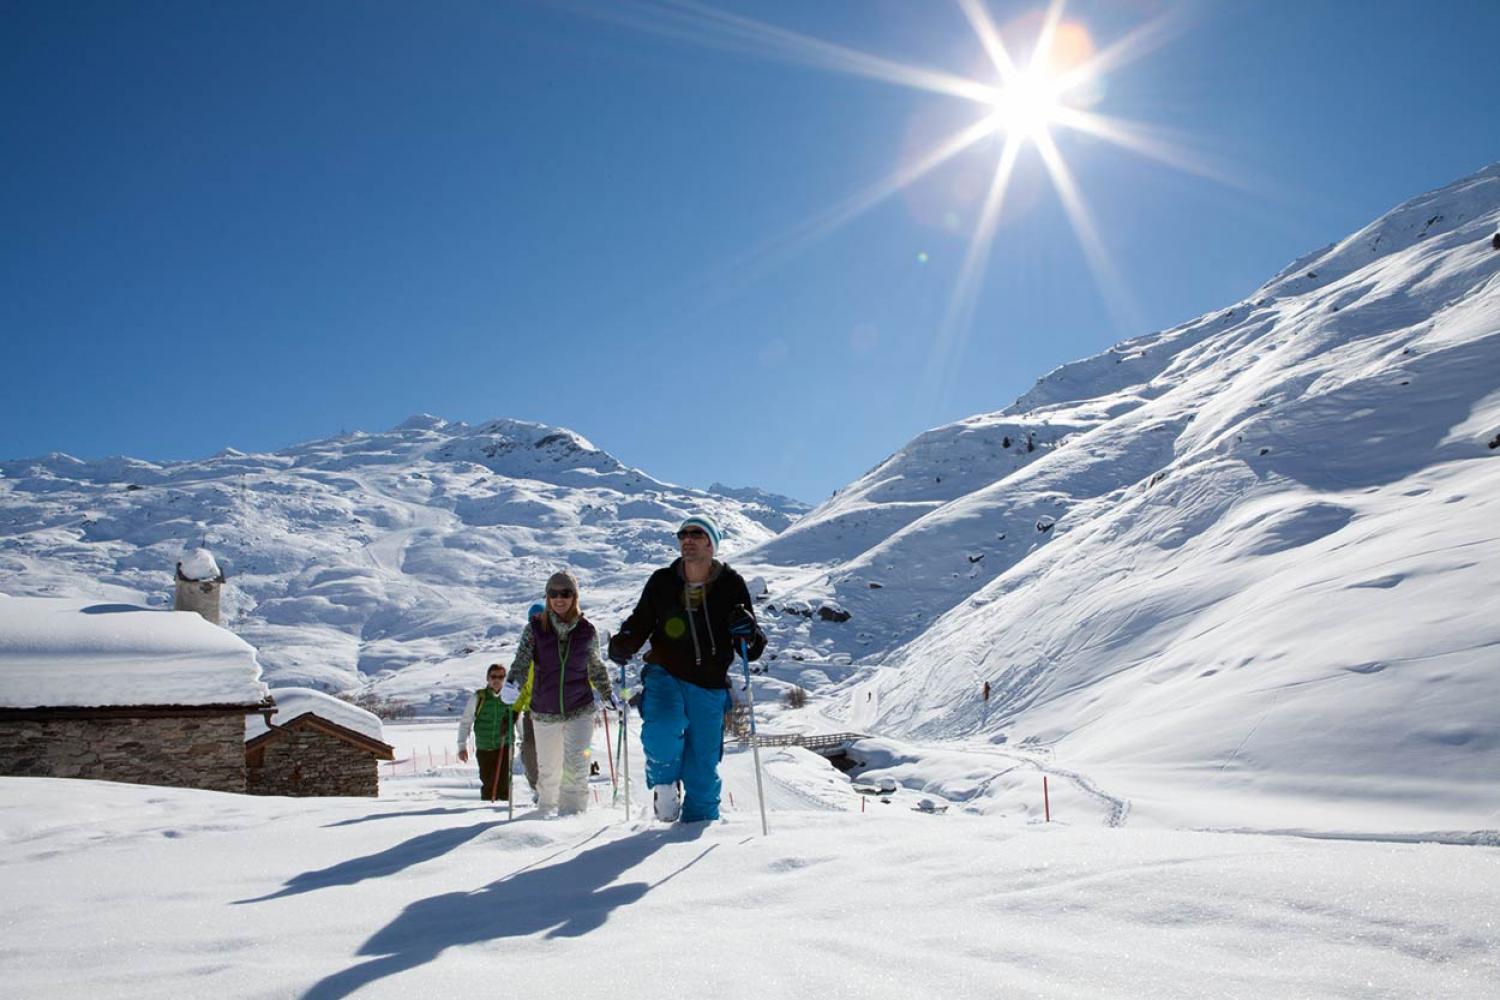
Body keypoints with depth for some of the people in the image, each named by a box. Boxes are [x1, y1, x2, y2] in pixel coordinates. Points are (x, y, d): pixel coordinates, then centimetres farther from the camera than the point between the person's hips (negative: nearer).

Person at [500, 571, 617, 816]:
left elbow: (596, 667, 12)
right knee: (548, 769, 14)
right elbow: (522, 660, -13)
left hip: (580, 710, -1)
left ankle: (573, 810, -5)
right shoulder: (535, 628, -5)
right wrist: (512, 684, -32)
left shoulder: (587, 631, -2)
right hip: (545, 712, 1)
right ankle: (546, 809, 39)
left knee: (575, 764, -16)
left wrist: (608, 695, 15)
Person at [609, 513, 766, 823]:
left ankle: (698, 824, 32)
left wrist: (750, 633, -22)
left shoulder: (732, 586, -2)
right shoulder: (662, 582, 0)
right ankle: (664, 781, 4)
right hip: (665, 675, 0)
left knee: (703, 767, 5)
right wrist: (622, 644, -8)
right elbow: (640, 623, 13)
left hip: (709, 688, 1)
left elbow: (752, 649, 1)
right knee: (662, 731, -29)